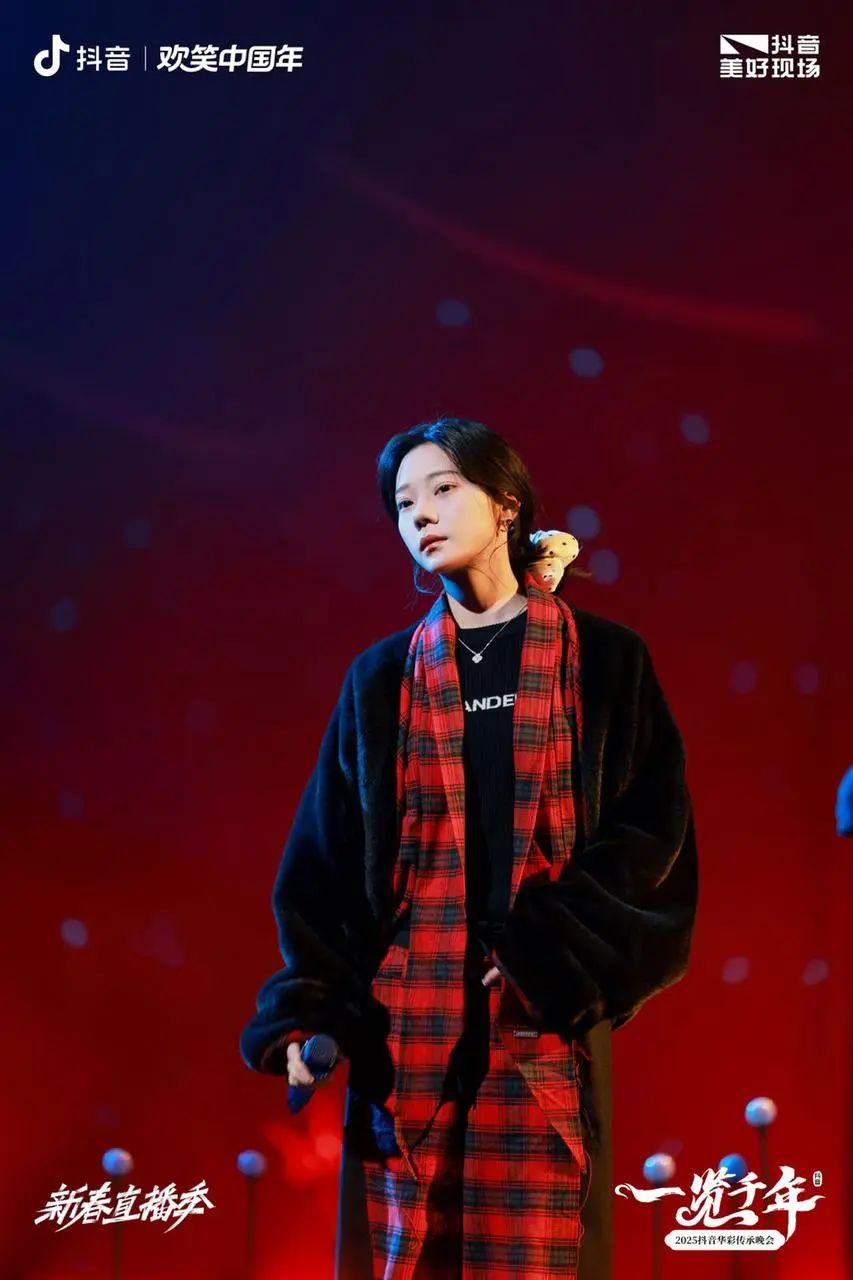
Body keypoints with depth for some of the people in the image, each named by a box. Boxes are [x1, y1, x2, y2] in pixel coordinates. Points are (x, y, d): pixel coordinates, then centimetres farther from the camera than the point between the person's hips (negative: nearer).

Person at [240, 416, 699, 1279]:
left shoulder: (605, 662, 5)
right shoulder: (382, 678, 11)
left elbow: (653, 827, -3)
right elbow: (325, 853, 8)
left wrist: (551, 956, -15)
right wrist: (307, 1009, -4)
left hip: (546, 1020, -2)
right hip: (405, 1015, 2)